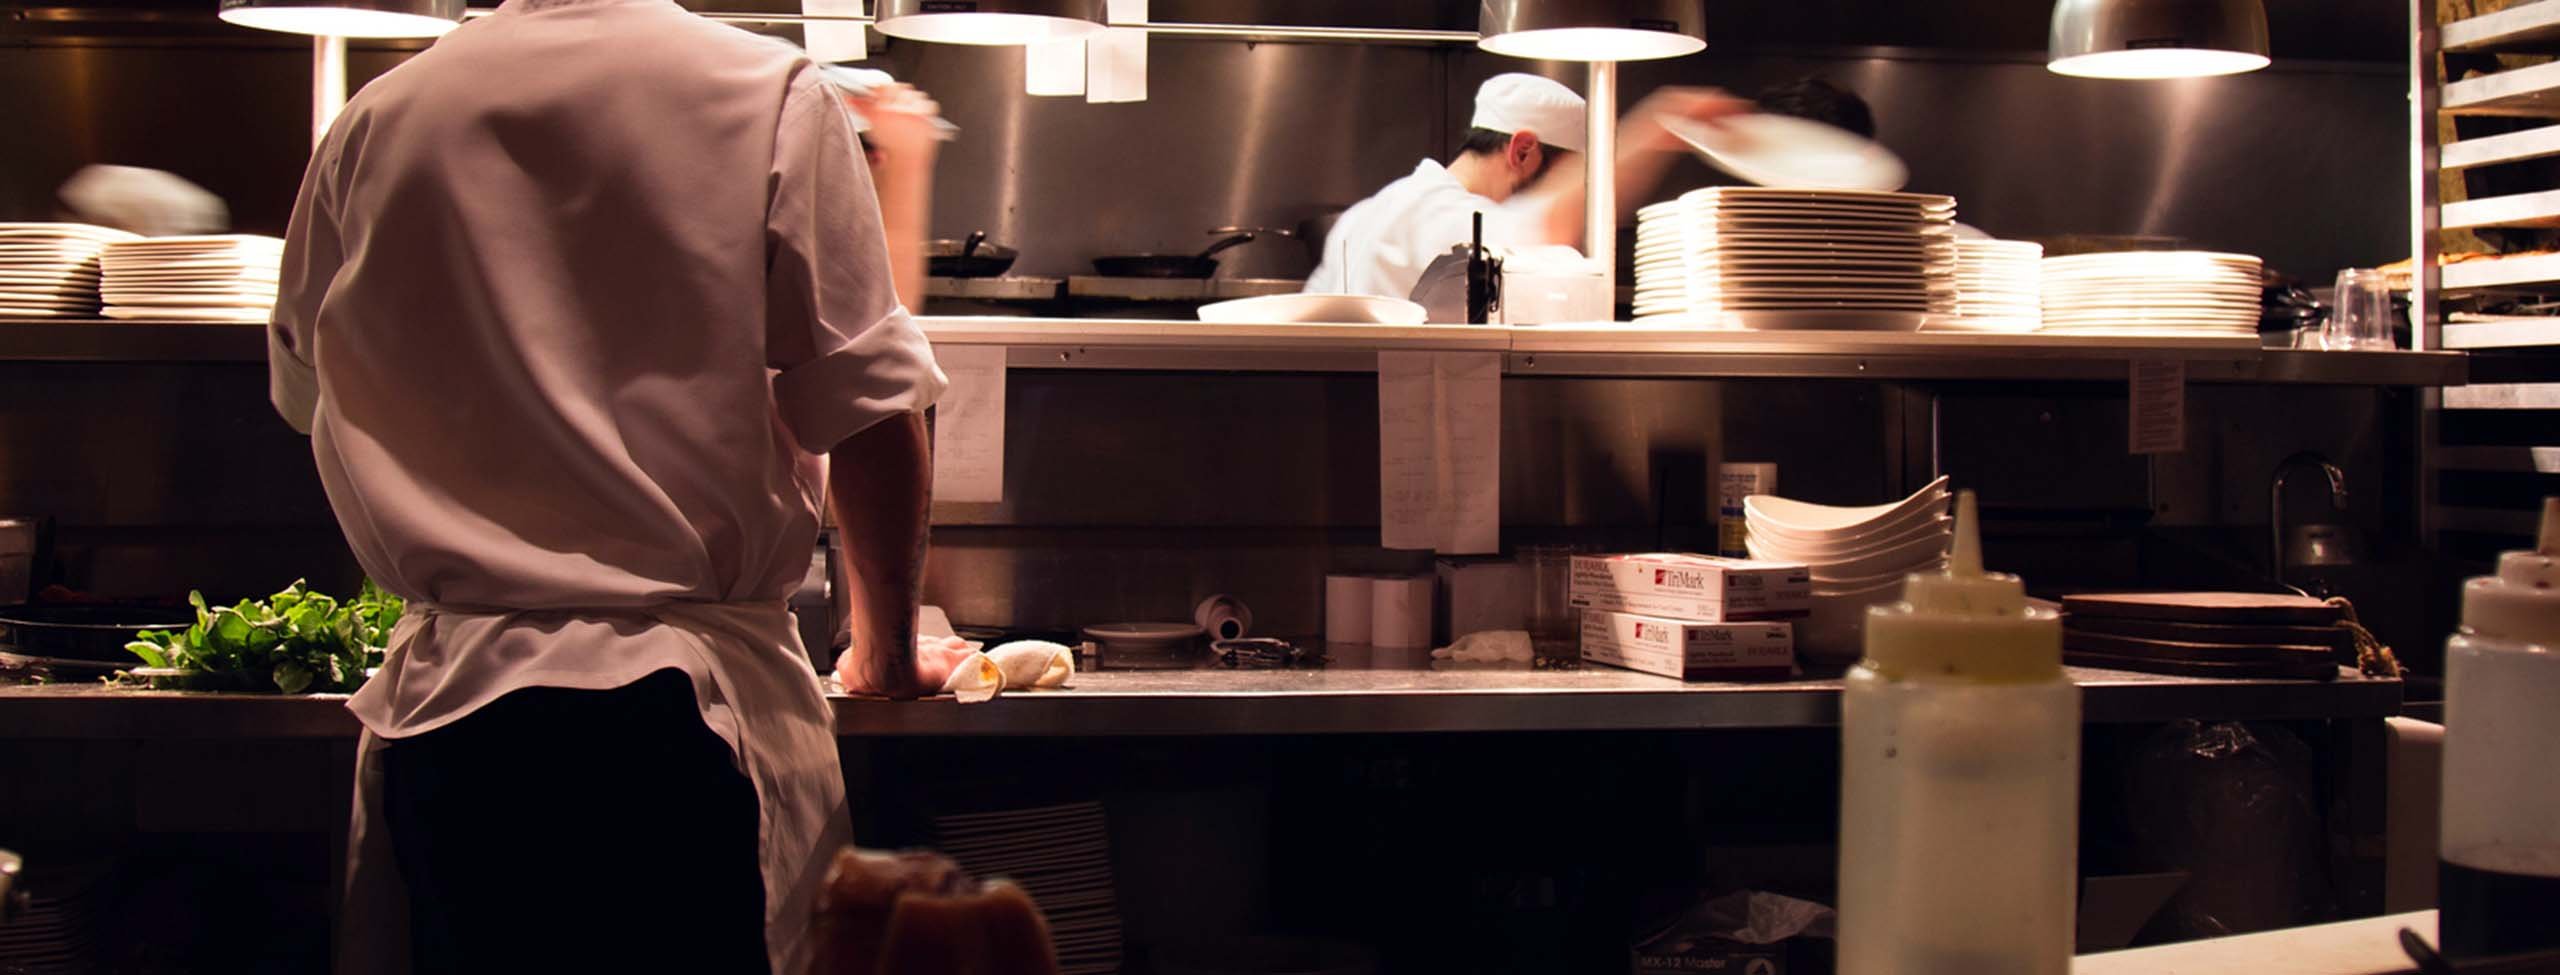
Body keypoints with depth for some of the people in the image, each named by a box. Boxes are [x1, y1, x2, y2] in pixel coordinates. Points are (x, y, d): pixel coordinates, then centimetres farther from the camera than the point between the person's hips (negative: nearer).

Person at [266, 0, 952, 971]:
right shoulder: (773, 97, -5)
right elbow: (874, 420, -5)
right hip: (691, 708, -3)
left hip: (443, 702, 4)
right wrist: (886, 652, 8)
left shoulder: (373, 119, 6)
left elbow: (305, 395, 20)